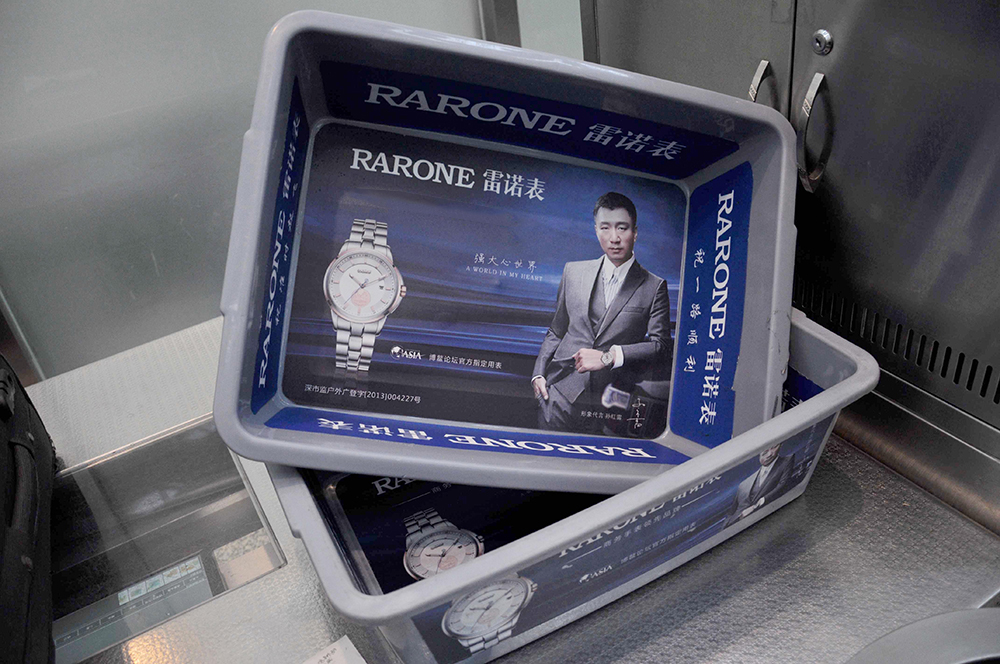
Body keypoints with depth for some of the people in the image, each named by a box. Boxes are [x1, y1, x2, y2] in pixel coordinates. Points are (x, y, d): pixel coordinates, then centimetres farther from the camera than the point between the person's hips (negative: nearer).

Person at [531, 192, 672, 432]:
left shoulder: (654, 287, 3)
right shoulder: (573, 272, 11)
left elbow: (662, 347, -3)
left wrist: (610, 357, -14)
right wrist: (539, 373, 5)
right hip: (560, 394, 2)